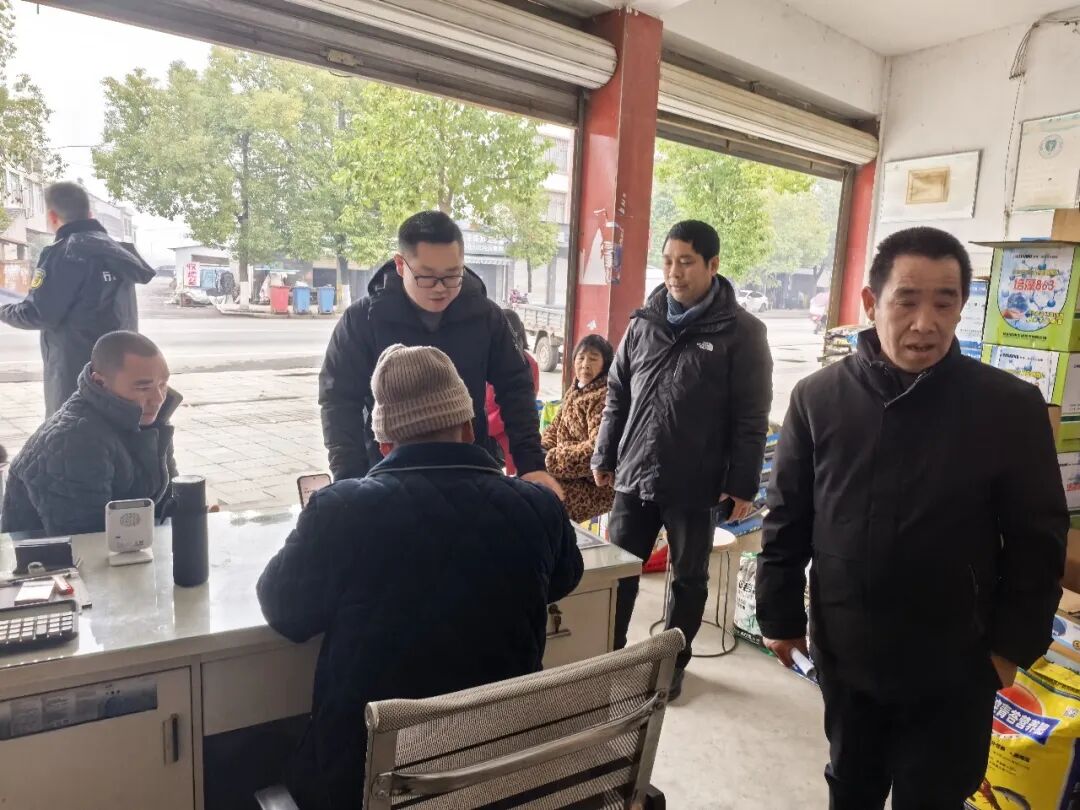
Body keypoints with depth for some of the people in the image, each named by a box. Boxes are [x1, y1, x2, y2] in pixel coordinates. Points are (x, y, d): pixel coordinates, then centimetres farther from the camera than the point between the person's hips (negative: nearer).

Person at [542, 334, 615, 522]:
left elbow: (598, 449, -24)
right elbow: (555, 427, 17)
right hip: (573, 476, 8)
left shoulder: (605, 397, -17)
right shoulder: (574, 390, 10)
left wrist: (552, 459, -20)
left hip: (596, 485, -8)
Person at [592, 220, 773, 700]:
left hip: (695, 486, -3)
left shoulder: (741, 332, -7)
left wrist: (743, 484, -11)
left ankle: (673, 663, 33)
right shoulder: (643, 323, 5)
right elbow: (618, 396, 11)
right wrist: (604, 456, 10)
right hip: (634, 477, 4)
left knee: (689, 579, 14)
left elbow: (751, 418, -9)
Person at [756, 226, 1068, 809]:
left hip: (953, 664, -1)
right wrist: (780, 615, 2)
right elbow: (787, 518, -1)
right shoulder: (818, 398, -8)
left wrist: (1014, 644, -3)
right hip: (844, 652, 2)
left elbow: (1037, 540, -4)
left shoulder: (1011, 406, -11)